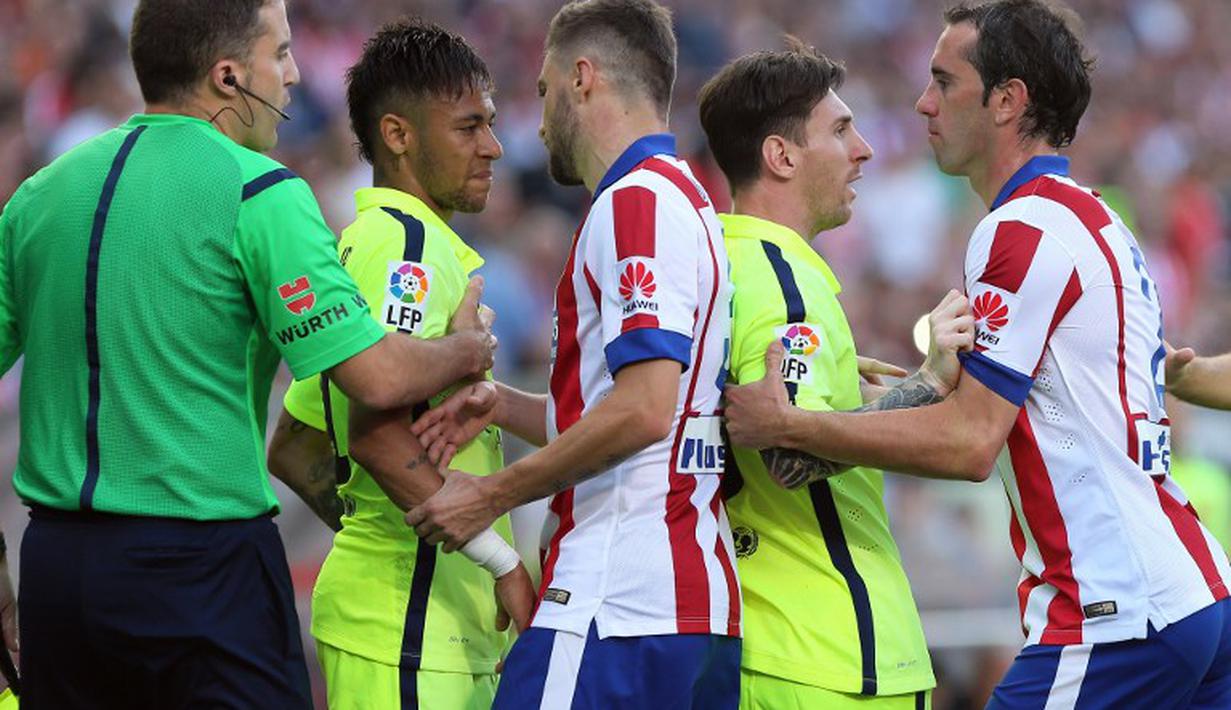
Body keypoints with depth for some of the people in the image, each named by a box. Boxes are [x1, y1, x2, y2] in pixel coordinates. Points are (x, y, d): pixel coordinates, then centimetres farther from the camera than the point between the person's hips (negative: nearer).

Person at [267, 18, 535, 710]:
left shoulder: (366, 242, 20)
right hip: (408, 627, -10)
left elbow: (292, 453, 25)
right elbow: (376, 433, -24)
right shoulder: (409, 245, -11)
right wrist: (505, 562, -21)